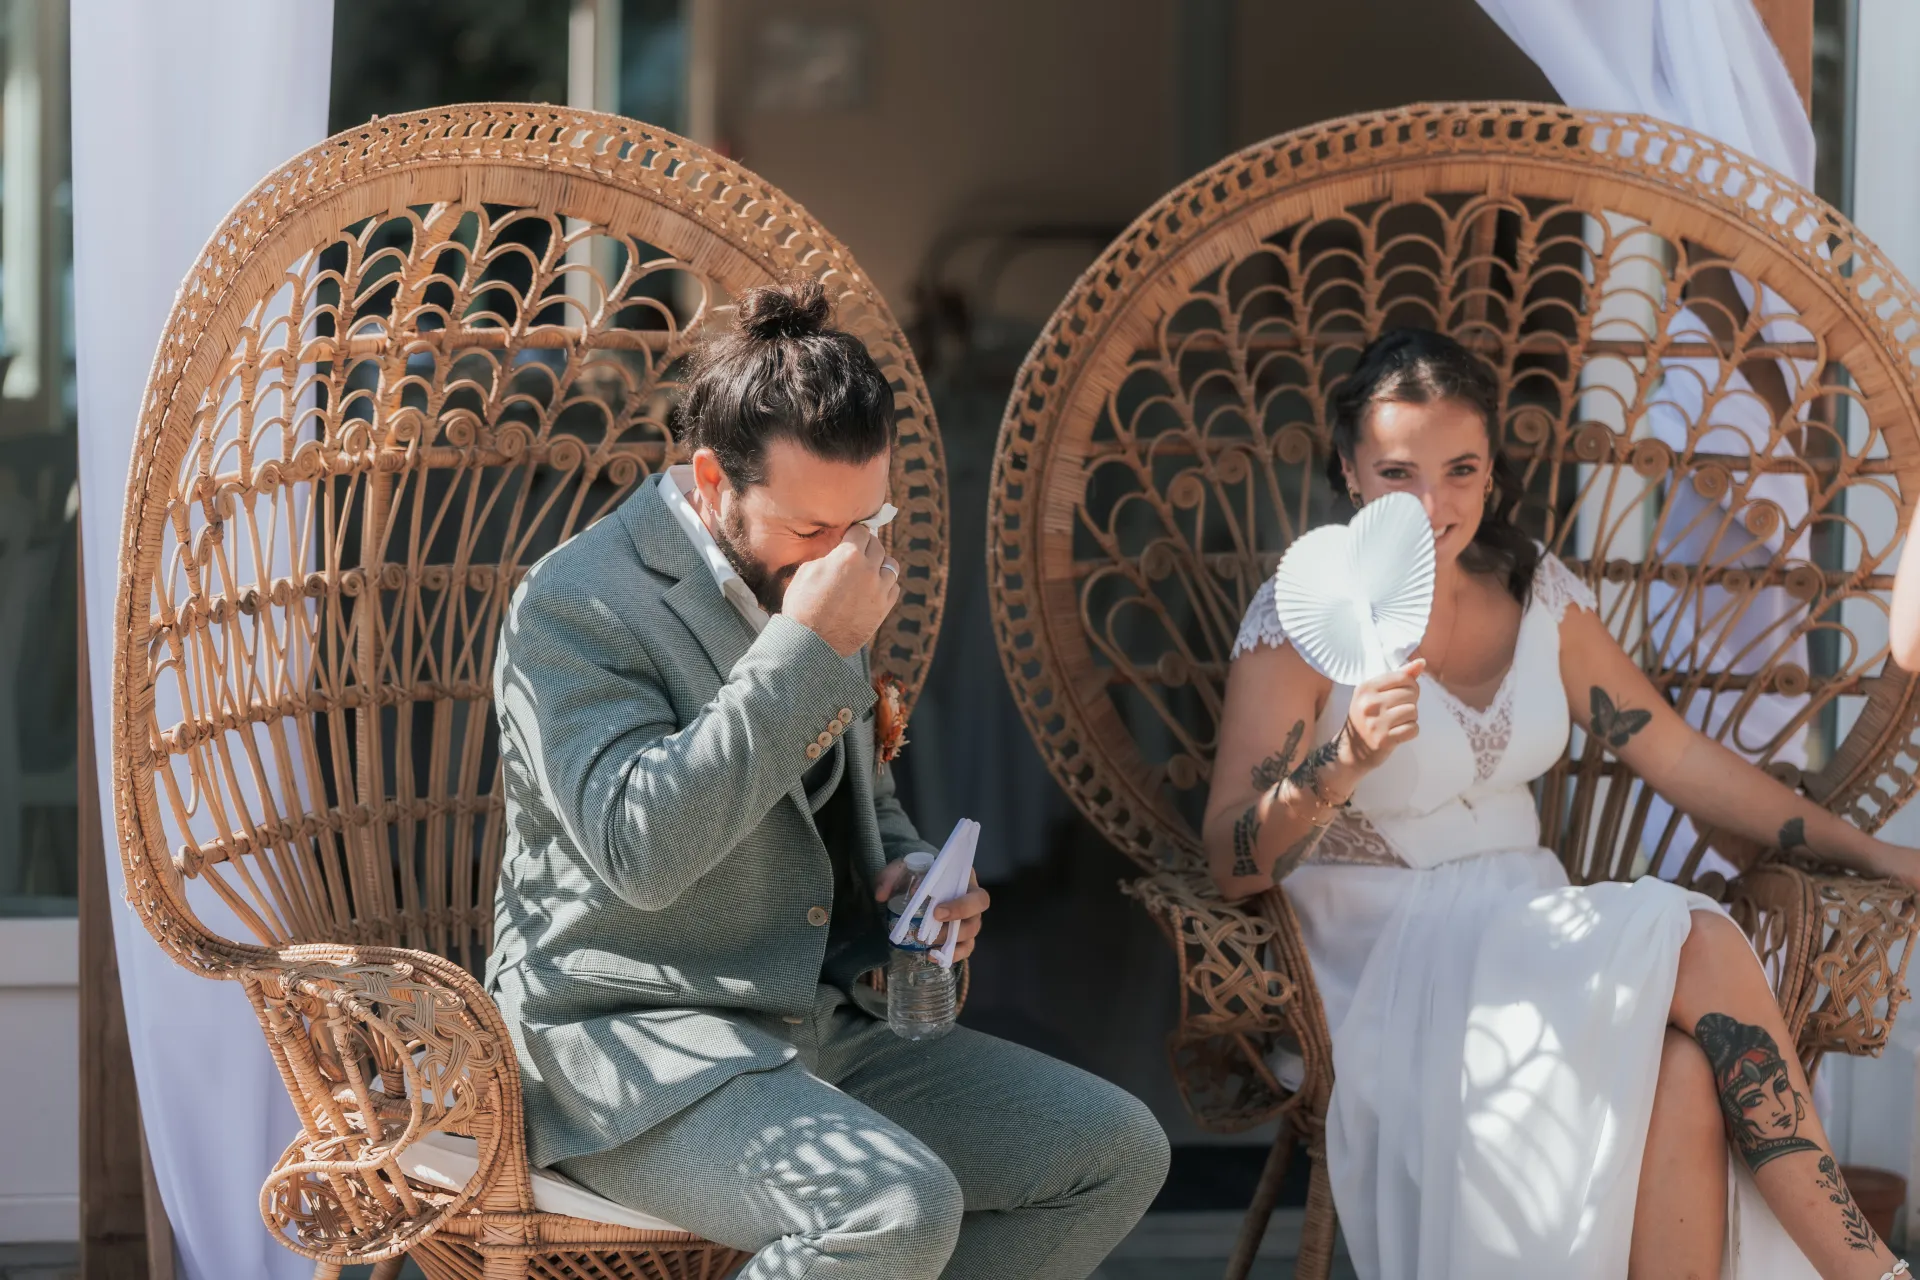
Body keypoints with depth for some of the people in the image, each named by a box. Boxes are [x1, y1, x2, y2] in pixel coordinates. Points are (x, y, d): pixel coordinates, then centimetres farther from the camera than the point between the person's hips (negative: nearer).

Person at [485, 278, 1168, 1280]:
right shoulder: (576, 606, -12)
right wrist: (807, 651, -24)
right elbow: (643, 849, -27)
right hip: (633, 1049, -9)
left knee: (1119, 1151, -3)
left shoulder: (795, 590, 14)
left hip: (827, 1026, 9)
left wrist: (908, 872, 7)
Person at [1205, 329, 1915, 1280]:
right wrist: (1344, 763, -31)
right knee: (1700, 948, -26)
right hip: (1387, 960, -5)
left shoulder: (1535, 593, 9)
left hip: (1526, 932, 5)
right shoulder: (1302, 619, -8)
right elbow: (1232, 863, -13)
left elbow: (1679, 756, 14)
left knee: (1687, 1068, -31)